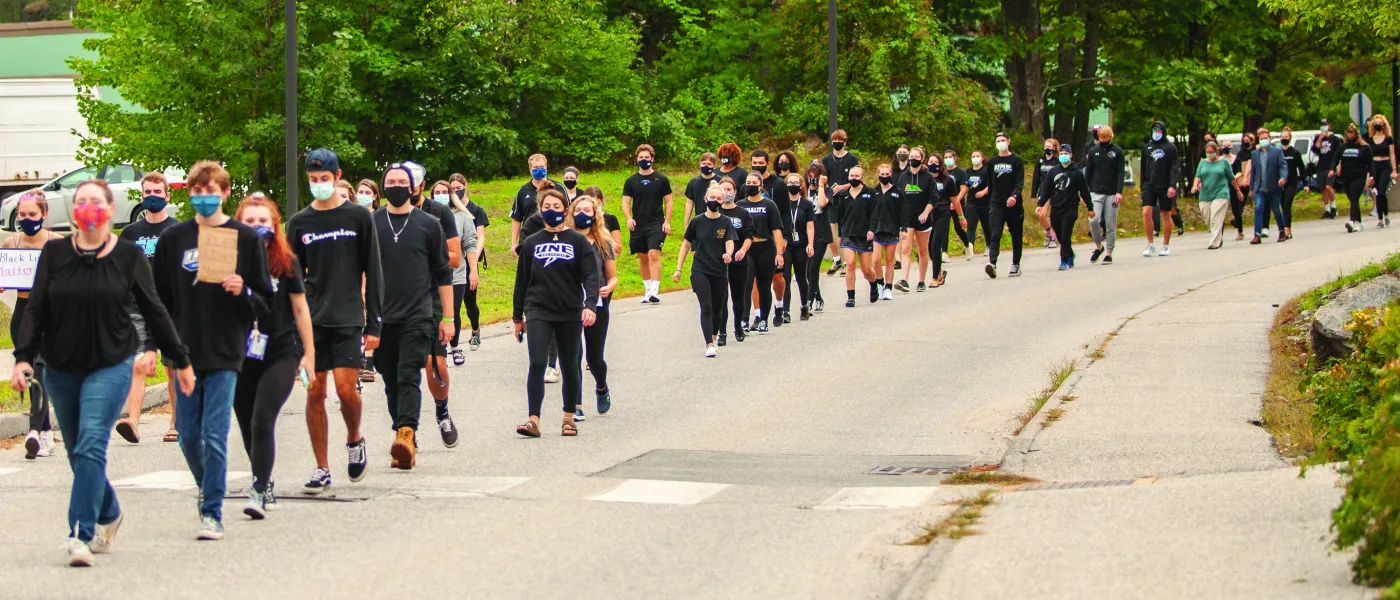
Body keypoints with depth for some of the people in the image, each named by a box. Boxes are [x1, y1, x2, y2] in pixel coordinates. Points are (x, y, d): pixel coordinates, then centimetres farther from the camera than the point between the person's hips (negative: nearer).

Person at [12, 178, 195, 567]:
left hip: (111, 366, -3)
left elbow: (154, 311, 5)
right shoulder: (55, 253, 2)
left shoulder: (127, 255, -2)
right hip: (62, 369, 3)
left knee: (91, 445, -18)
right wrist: (23, 358, -11)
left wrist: (180, 360, 10)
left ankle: (80, 534, -21)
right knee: (77, 451, 13)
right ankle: (109, 514, 37)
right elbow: (35, 310, 1)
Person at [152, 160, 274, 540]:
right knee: (188, 435, 8)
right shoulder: (173, 238, 8)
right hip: (185, 351, 3)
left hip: (225, 352, -3)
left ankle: (212, 513, -3)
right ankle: (208, 490, 31)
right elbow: (158, 298, 11)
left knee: (214, 435, -8)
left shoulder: (245, 238, 1)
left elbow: (265, 299, 3)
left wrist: (242, 292, -17)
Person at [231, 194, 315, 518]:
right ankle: (265, 482, 29)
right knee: (248, 426, 9)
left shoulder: (285, 263, -1)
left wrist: (309, 352, 5)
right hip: (241, 356, 2)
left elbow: (300, 308, 5)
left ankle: (260, 491, -15)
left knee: (262, 420, -16)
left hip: (281, 353, -2)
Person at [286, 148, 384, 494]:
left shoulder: (359, 217, 3)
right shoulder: (299, 223, 8)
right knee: (314, 393, 0)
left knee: (346, 387, -13)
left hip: (348, 319, -2)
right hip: (312, 320, 2)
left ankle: (354, 440, 16)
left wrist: (373, 324, -1)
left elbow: (373, 274, 4)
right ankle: (322, 469, 7)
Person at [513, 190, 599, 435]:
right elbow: (522, 280, 14)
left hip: (570, 313, 0)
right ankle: (533, 419, -19)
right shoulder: (532, 243, 9)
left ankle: (569, 419, 21)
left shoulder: (578, 241, 3)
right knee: (537, 364, -14)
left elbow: (591, 276, -4)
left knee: (569, 367, 8)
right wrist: (518, 316, 16)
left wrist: (590, 304, -20)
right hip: (538, 312, 0)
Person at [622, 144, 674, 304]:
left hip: (656, 224, -3)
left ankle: (655, 291, -21)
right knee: (642, 258, 10)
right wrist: (628, 218, -12)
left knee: (654, 255, -17)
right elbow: (625, 202, 6)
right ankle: (648, 290, 22)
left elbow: (668, 201, 6)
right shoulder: (631, 181, 7)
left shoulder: (661, 180, 2)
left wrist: (667, 222, -3)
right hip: (638, 225, 3)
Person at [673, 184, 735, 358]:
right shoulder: (697, 221, 0)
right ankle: (709, 345, -18)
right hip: (700, 271, -1)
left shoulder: (726, 222, 1)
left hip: (719, 272, 1)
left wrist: (728, 254, -34)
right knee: (706, 307, -16)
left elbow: (730, 243, -10)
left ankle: (714, 337, 38)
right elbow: (686, 245, 9)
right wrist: (678, 269, 7)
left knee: (717, 309, 11)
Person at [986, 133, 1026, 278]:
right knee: (994, 235, -15)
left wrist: (1014, 196, -26)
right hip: (996, 205, 2)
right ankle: (992, 262, -29)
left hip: (1013, 205, -2)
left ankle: (1016, 265, 19)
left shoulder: (1016, 161, 0)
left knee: (1016, 236, 8)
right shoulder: (992, 162, 10)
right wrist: (989, 203, 15)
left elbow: (1020, 182, -9)